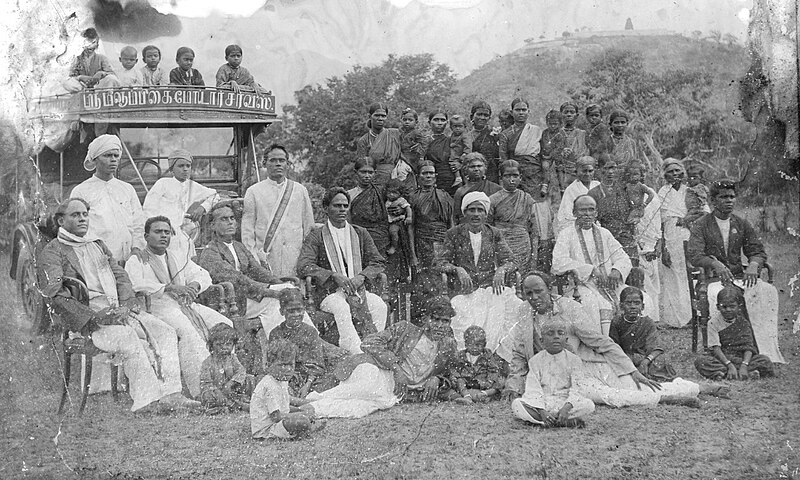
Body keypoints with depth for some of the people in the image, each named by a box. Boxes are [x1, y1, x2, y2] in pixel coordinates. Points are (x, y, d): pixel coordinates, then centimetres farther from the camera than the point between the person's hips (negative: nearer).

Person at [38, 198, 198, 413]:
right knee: (128, 338, -33)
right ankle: (147, 399, -35)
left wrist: (127, 303, 0)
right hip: (87, 317, -7)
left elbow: (120, 275, 22)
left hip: (118, 309, 7)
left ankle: (170, 394, -20)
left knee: (166, 332, -11)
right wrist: (94, 316, -19)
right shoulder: (52, 252, 3)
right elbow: (56, 295, -9)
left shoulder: (98, 245, 26)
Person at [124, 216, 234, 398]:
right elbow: (136, 284, -9)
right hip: (159, 306, -6)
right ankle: (201, 393, -41)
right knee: (189, 332, -35)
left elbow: (203, 275, 19)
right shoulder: (136, 261, 13)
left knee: (225, 326, -18)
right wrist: (168, 288, -18)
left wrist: (194, 285, -6)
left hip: (187, 304, 6)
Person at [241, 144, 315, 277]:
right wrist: (254, 259, -5)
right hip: (266, 258, -1)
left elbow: (309, 226, 12)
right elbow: (247, 230, 4)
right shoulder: (253, 192, 6)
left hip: (295, 255, 1)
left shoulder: (300, 190, 12)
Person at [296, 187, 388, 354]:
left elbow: (377, 262, 11)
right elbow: (303, 266, -10)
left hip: (357, 290, 3)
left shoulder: (360, 233, 16)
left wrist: (362, 276, -10)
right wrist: (334, 275, -21)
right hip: (330, 293, -3)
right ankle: (357, 354, -42)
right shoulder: (316, 236, 3)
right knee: (341, 308, -36)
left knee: (379, 305, -26)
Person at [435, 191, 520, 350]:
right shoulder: (454, 234, 5)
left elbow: (510, 261, 5)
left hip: (491, 289, 1)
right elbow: (440, 262, 0)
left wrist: (501, 270, -18)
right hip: (465, 293, -1)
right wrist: (457, 269, -20)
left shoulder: (494, 234, 10)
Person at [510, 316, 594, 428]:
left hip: (565, 403, 0)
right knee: (516, 404, -26)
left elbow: (576, 389, -7)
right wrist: (542, 411, -23)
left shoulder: (574, 360, 2)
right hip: (541, 404, 0)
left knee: (589, 405, -27)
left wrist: (566, 407, -25)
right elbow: (533, 390, -6)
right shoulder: (535, 361, 3)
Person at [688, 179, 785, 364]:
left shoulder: (741, 224, 16)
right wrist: (715, 264, -28)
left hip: (739, 277, 4)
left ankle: (766, 347, -24)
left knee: (768, 291, -26)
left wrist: (753, 265, -14)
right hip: (713, 279, -4)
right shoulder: (701, 226, 4)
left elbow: (758, 251, 11)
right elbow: (695, 255, -9)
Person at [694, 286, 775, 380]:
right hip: (722, 360, -1)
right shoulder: (713, 323, 0)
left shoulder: (744, 323, 5)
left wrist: (744, 365, -26)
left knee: (765, 361, -23)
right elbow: (716, 348, -9)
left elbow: (748, 347, -6)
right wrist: (729, 365, -26)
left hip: (742, 358, 1)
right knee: (700, 361, -31)